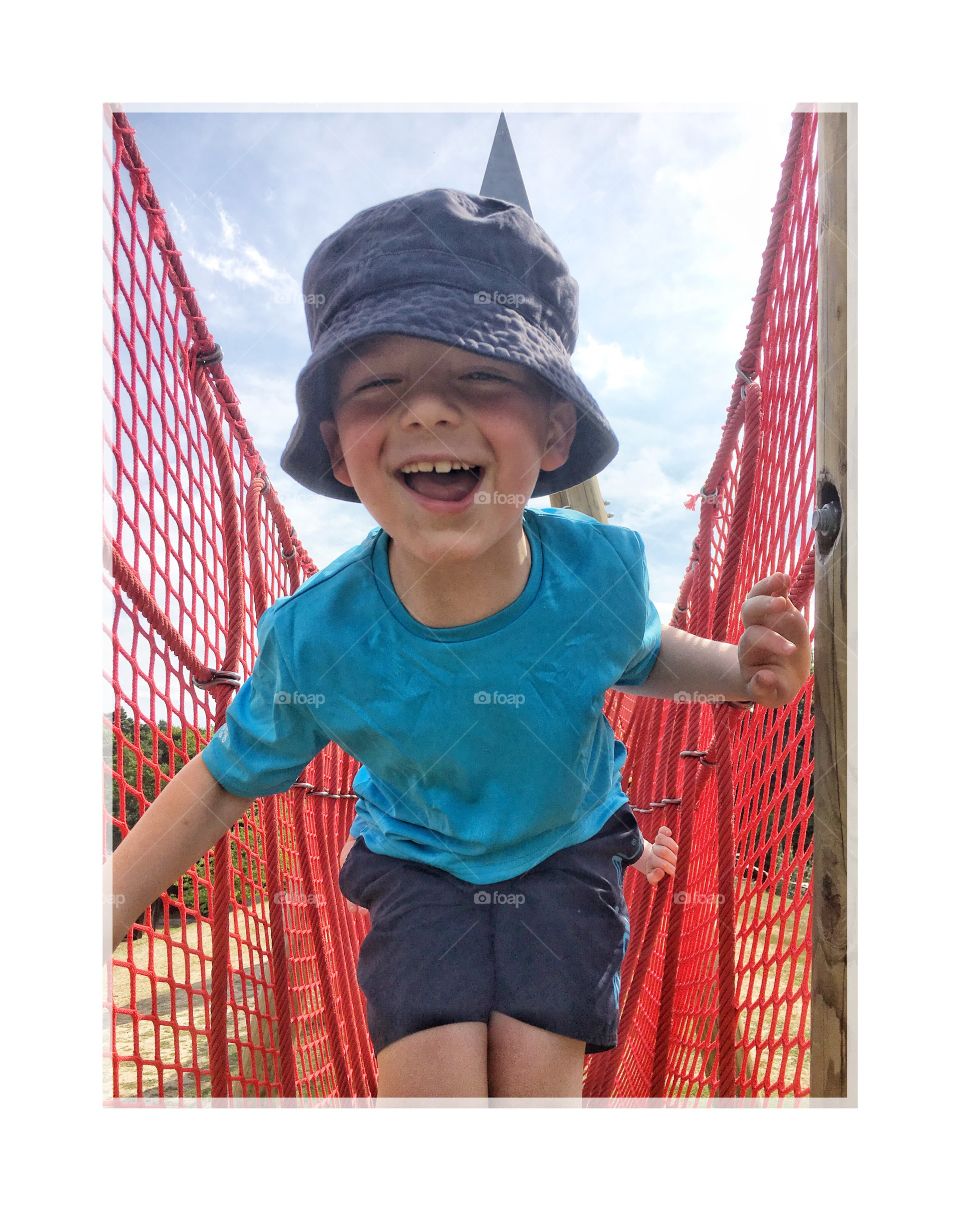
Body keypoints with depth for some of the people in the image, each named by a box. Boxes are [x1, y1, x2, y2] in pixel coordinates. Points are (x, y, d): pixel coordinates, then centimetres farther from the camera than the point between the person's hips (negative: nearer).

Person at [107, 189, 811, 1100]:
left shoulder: (602, 572, -26)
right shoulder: (316, 638, -29)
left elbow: (642, 656, -1)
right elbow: (224, 782, -10)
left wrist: (744, 671, -21)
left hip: (567, 851, 1)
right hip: (419, 863, 0)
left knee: (536, 1076, -2)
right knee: (433, 1078, -8)